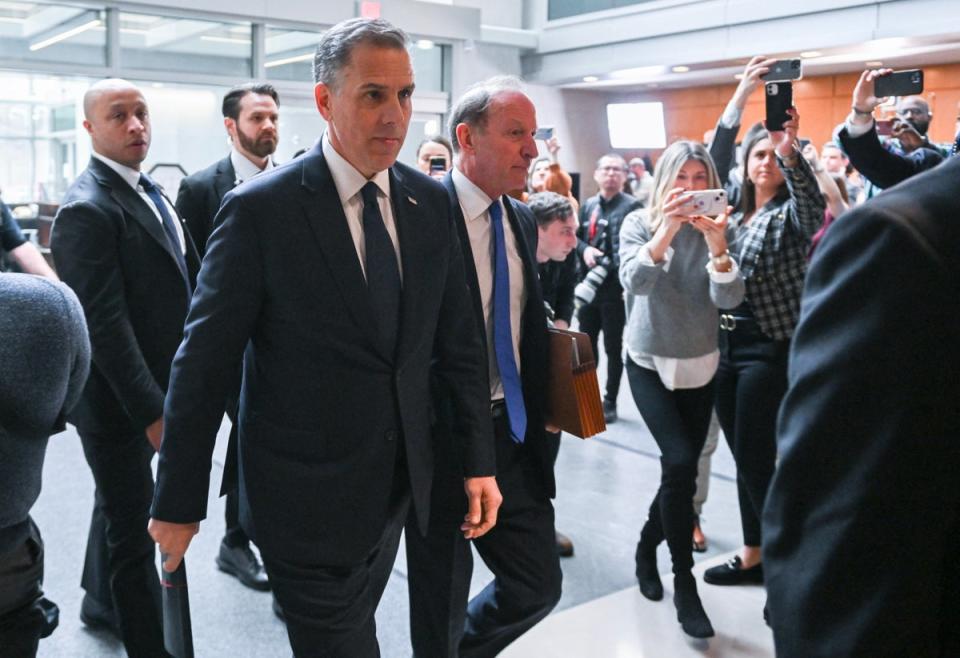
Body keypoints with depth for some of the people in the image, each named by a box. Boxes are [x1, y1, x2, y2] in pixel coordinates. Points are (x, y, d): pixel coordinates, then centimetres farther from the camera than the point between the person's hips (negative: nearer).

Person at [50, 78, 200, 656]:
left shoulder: (150, 191, 8)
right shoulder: (88, 209, -20)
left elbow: (187, 279, 13)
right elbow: (106, 326, -24)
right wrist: (153, 410, -25)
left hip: (153, 389, 9)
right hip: (118, 398, -9)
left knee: (122, 505, 26)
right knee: (134, 530, 4)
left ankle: (102, 603, 47)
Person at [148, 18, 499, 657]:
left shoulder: (430, 201, 0)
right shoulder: (260, 209, -15)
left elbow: (459, 339, 5)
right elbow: (203, 364, -11)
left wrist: (480, 461, 4)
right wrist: (178, 503, -7)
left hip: (399, 484, 5)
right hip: (306, 501, -5)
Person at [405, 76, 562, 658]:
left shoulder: (523, 222, 9)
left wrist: (542, 407, 5)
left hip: (514, 435, 7)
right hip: (442, 439, -6)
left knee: (540, 585, 15)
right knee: (441, 608, 11)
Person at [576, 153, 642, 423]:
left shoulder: (632, 206, -7)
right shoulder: (588, 205, 11)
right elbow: (576, 237, 17)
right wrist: (584, 249, -6)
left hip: (615, 288, -5)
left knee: (613, 347, 7)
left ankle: (610, 402, 19)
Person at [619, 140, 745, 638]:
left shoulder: (715, 230, -4)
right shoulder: (639, 223, -8)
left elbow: (729, 299, -18)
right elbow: (634, 282, -26)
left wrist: (717, 247, -35)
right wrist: (666, 230, -40)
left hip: (699, 365, 3)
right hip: (649, 363, -3)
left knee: (682, 470, 8)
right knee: (679, 462, -18)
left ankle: (647, 548, 35)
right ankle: (685, 582, -3)